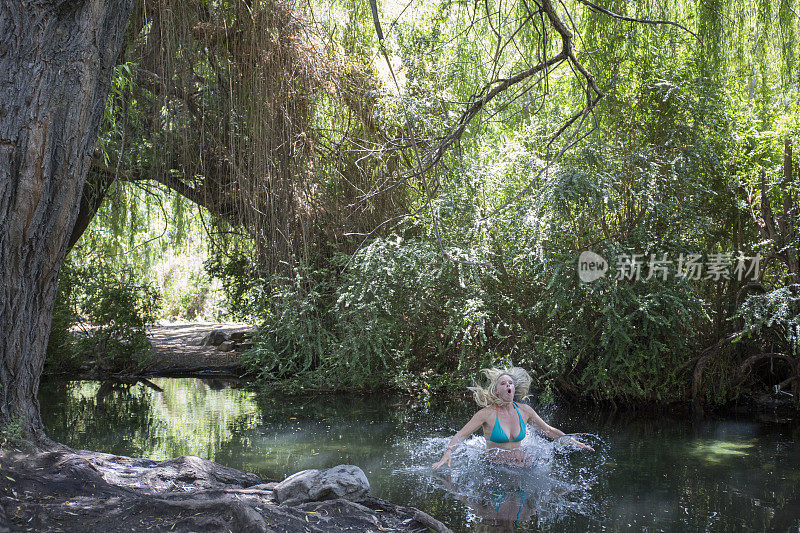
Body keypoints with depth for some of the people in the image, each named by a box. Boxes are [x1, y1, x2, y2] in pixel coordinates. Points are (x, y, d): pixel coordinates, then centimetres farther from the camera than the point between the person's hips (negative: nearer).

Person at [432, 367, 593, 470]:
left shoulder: (524, 410, 6)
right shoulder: (488, 413, -6)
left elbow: (548, 430, 20)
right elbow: (460, 435, -6)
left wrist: (574, 442, 18)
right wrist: (447, 454, -23)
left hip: (520, 466, 4)